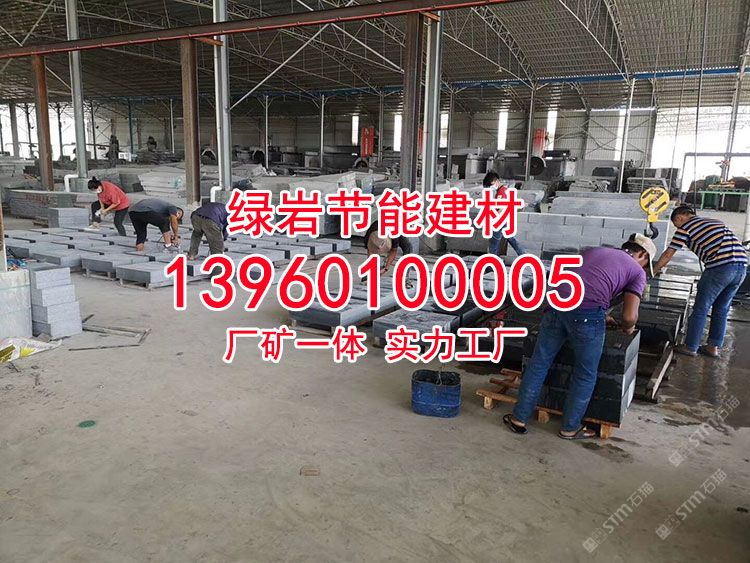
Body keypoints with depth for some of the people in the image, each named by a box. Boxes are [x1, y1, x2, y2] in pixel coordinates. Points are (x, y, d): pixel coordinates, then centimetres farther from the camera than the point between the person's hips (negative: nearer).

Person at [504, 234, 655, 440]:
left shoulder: (595, 251, 30)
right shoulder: (637, 271, 14)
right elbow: (629, 316, 3)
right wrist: (627, 328, 26)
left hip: (557, 305, 4)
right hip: (587, 316, -4)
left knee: (538, 364, 16)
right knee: (585, 375, 17)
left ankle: (519, 419, 25)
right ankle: (570, 428, 30)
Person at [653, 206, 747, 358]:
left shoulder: (685, 227, 6)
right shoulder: (714, 221, 26)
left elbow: (668, 255, 10)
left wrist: (654, 270, 25)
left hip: (720, 266, -7)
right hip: (742, 266, 7)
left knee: (701, 309, 5)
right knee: (721, 310, 18)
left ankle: (690, 347, 13)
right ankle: (714, 346, 25)